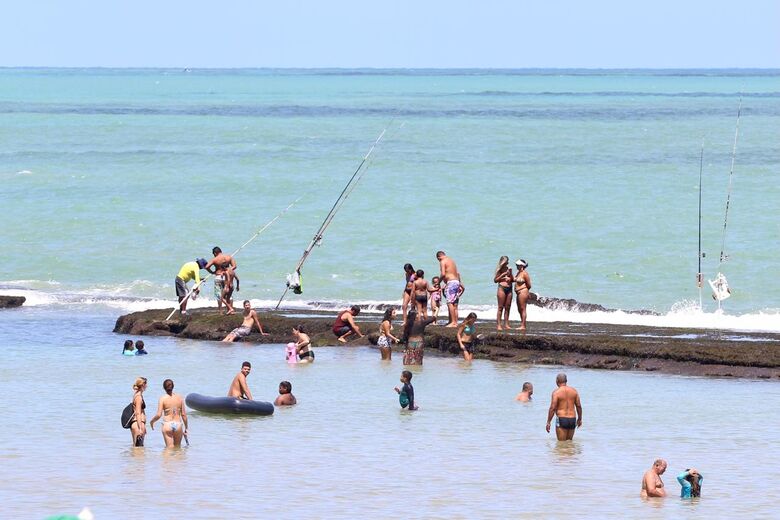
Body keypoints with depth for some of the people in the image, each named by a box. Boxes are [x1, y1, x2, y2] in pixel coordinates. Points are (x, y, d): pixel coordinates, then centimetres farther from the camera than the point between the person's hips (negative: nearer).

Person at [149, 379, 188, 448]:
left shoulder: (163, 399, -5)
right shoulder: (179, 398, 3)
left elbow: (158, 415, -9)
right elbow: (183, 414, 5)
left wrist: (152, 421, 11)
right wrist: (186, 428, 15)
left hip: (167, 424, -2)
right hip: (178, 424, 2)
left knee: (170, 447, -2)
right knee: (177, 447, 14)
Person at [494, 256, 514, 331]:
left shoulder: (508, 269, 13)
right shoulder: (500, 270, 0)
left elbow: (513, 280, 15)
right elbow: (495, 280, -3)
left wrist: (510, 273, -3)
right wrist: (503, 274, -10)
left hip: (509, 289, 5)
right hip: (502, 288, -5)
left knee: (507, 307, 4)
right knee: (501, 307, -6)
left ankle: (506, 325, 7)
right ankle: (498, 325, -7)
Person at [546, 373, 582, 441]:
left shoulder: (556, 392, -9)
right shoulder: (573, 390, 5)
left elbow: (552, 408, -12)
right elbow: (578, 406, 8)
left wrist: (548, 422, -5)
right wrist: (579, 419, 21)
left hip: (562, 420, -5)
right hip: (572, 420, 5)